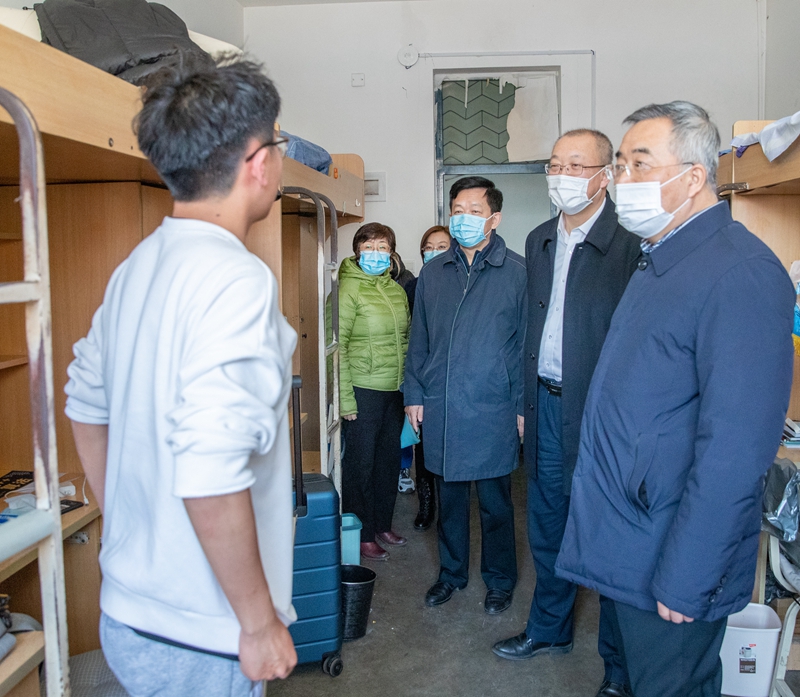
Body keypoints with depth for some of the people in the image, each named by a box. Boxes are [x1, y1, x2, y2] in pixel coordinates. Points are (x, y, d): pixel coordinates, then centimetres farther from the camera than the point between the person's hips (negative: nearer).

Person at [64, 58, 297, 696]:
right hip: (196, 641, -8)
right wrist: (260, 623, -18)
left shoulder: (136, 268, 4)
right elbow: (209, 475, -31)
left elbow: (85, 407, 13)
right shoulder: (236, 279, -24)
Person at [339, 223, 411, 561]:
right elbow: (338, 346, -13)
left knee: (390, 459, 16)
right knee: (360, 463, 4)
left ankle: (383, 525, 32)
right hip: (364, 390, -6)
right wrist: (345, 398, -16)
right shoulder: (349, 288, -10)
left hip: (395, 389, 7)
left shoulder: (396, 289, 10)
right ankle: (362, 535, 18)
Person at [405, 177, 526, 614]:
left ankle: (499, 580, 30)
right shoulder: (433, 272, 7)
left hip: (492, 411, -3)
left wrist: (523, 405, -5)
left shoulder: (516, 272, -4)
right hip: (440, 410, 4)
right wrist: (414, 394, 8)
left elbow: (526, 343, -3)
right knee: (449, 498, 16)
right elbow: (419, 340, 12)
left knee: (495, 502, 10)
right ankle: (452, 573, 35)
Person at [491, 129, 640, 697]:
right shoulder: (539, 241, 10)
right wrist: (526, 401, 12)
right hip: (547, 404, 7)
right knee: (547, 528, 19)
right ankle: (549, 629, 41)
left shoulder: (630, 244, -13)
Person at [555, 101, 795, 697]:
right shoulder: (660, 262, 10)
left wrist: (684, 582, -22)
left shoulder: (740, 273, -22)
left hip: (673, 560, -9)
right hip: (628, 547, 9)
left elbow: (735, 452, -26)